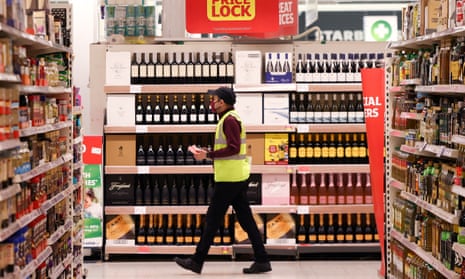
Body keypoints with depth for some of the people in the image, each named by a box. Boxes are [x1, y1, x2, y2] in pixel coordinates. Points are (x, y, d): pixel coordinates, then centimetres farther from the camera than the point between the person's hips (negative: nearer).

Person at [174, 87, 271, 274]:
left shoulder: (229, 120, -12)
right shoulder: (232, 118, 19)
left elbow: (233, 148, -21)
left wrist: (208, 155, -17)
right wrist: (208, 154, 14)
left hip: (229, 178, -10)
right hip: (238, 177, 10)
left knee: (212, 219, -3)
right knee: (245, 219, 8)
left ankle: (197, 261, 5)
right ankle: (262, 260, 8)